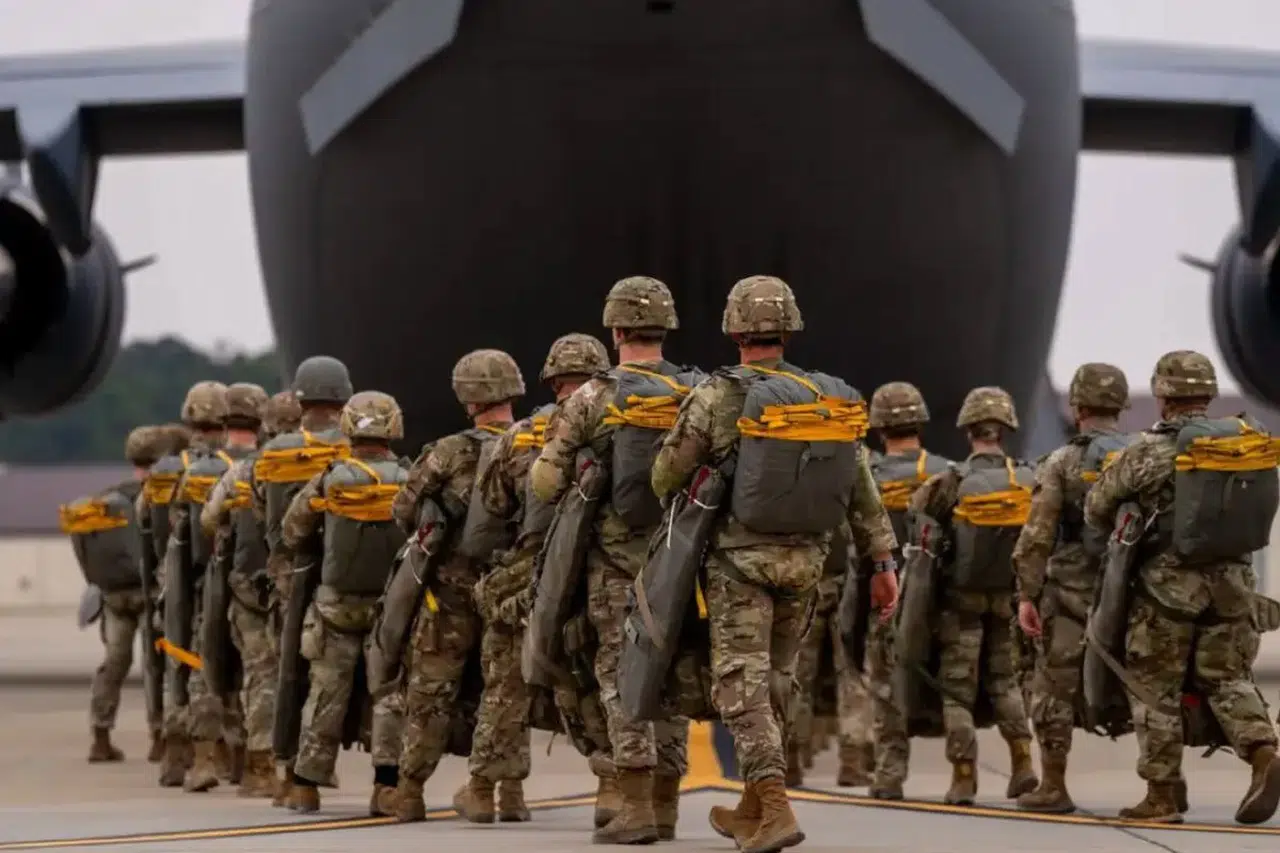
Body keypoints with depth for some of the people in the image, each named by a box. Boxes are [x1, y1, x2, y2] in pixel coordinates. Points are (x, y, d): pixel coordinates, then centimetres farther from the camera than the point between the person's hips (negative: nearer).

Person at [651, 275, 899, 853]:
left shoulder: (718, 397, -11)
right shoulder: (831, 399, 2)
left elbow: (666, 477, -4)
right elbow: (863, 491, 4)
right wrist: (883, 563, 10)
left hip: (740, 559, -5)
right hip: (805, 561, 5)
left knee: (742, 684, -5)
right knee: (775, 682, 16)